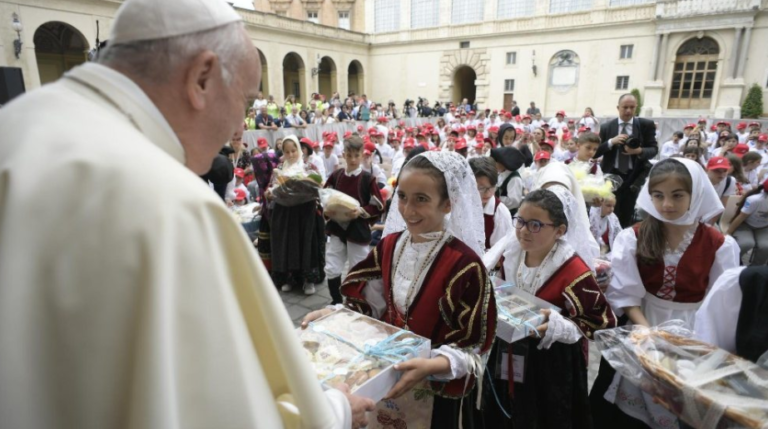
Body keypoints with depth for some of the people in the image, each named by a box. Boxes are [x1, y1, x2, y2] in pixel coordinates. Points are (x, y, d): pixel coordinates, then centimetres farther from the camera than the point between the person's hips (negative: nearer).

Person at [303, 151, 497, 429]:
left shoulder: (463, 263, -23)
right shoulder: (390, 244, -5)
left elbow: (471, 347, -20)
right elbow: (368, 303, 2)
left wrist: (431, 366, -35)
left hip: (436, 391, -5)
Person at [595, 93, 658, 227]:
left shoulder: (646, 125, 2)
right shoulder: (606, 127, 2)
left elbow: (654, 149, 2)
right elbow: (595, 153, -1)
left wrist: (640, 151, -19)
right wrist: (611, 142, -17)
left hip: (633, 176, 1)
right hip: (612, 176, 0)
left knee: (627, 217, 9)